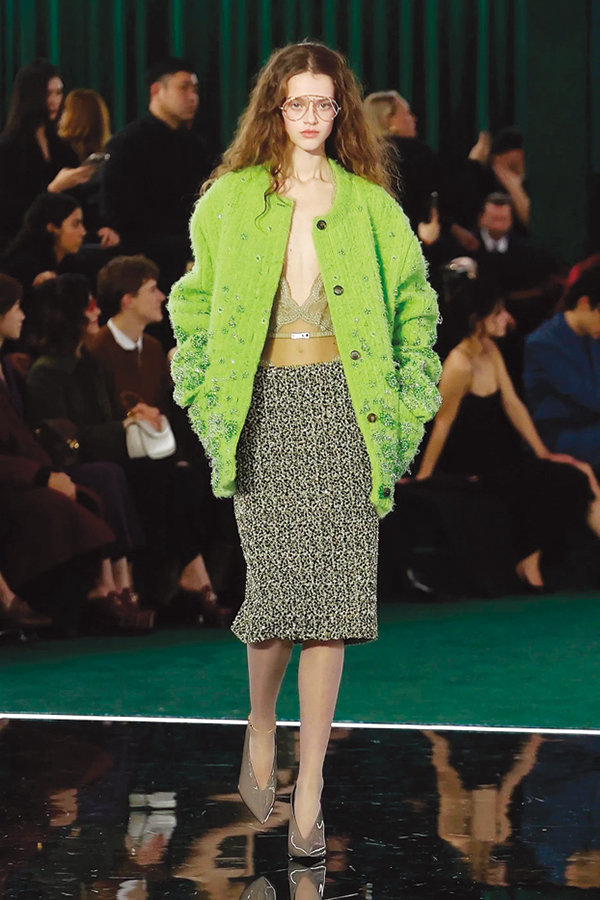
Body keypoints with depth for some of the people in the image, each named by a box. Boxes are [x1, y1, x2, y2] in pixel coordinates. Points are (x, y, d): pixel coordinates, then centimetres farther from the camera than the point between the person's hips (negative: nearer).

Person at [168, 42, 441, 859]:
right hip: (264, 404, 0)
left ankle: (309, 789, -1)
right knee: (279, 586, -8)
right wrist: (207, 395, 6)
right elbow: (196, 300, 15)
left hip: (342, 404, 0)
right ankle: (261, 725, 23)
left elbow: (413, 302, 13)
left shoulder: (370, 205, 8)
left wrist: (407, 401, 5)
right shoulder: (231, 199, 8)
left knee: (330, 590, -5)